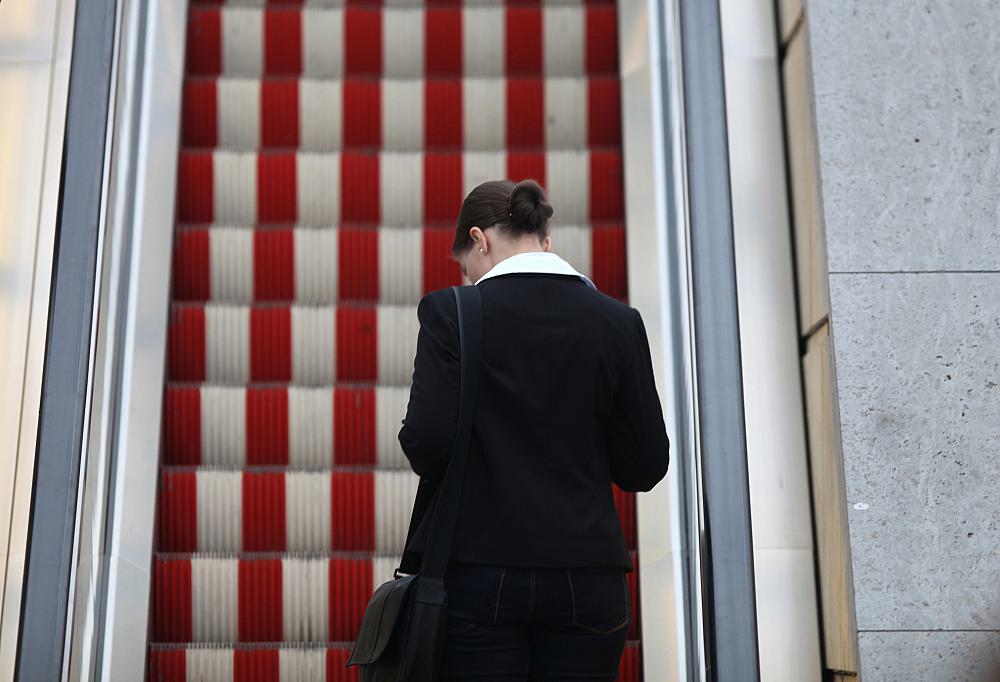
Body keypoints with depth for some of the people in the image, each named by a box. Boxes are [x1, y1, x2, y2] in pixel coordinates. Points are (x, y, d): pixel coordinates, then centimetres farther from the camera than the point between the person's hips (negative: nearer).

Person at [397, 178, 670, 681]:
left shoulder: (450, 312, -5)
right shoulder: (619, 322, 4)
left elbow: (428, 446, -12)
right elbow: (645, 467, 3)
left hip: (479, 570, -2)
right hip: (586, 577, 3)